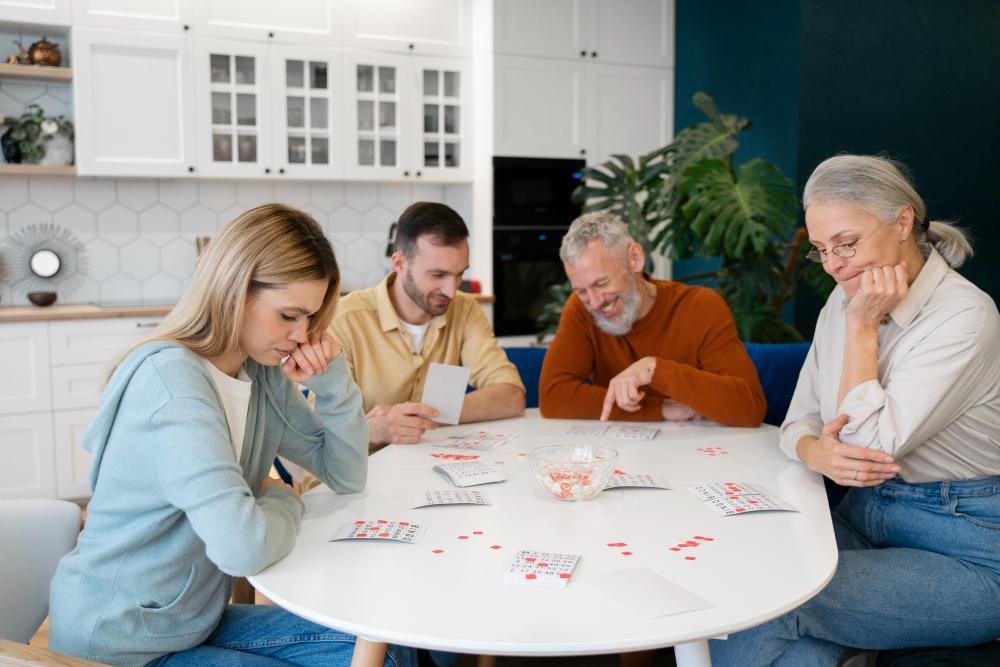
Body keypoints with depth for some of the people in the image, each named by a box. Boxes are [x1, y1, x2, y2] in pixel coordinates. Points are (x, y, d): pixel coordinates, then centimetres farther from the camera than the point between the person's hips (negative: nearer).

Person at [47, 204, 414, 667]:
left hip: (194, 622, 8)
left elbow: (347, 476, 7)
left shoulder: (265, 376, -1)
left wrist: (333, 381, -9)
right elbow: (242, 547, -36)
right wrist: (283, 501, -13)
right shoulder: (171, 377, -26)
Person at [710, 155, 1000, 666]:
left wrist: (863, 327, -17)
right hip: (863, 519, 6)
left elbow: (872, 445, -21)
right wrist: (815, 451, -16)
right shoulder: (845, 300, 5)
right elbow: (798, 420, 8)